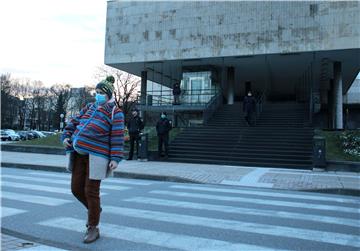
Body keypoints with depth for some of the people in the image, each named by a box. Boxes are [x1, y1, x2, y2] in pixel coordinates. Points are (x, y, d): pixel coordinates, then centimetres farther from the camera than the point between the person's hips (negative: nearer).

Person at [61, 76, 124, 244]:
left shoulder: (115, 112, -2)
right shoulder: (90, 107, 17)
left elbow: (117, 137, -9)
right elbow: (74, 121, 20)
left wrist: (115, 158, -15)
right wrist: (66, 136, 4)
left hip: (96, 155, -6)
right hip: (79, 153, 6)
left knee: (91, 191, -2)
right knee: (76, 188, 9)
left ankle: (93, 229, 14)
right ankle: (93, 209, 38)